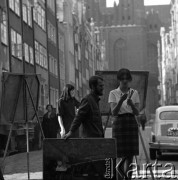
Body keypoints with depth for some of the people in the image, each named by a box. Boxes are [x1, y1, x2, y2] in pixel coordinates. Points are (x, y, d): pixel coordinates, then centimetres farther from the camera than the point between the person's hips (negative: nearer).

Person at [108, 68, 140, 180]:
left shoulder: (134, 93, 7)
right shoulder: (113, 93, 2)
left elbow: (137, 113, 0)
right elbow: (114, 112, -8)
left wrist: (131, 104, -20)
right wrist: (121, 100, -23)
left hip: (132, 124, 2)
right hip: (119, 123, -2)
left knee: (130, 155, -1)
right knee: (123, 154, -6)